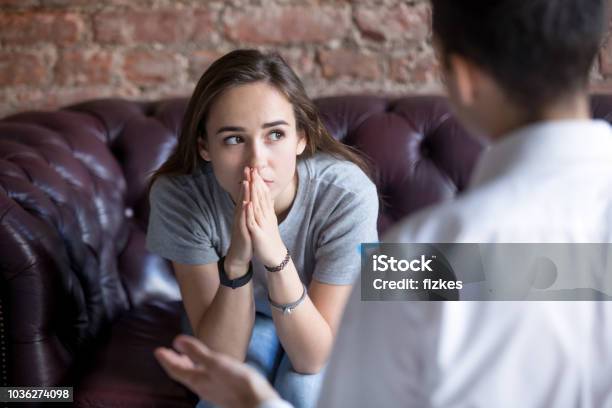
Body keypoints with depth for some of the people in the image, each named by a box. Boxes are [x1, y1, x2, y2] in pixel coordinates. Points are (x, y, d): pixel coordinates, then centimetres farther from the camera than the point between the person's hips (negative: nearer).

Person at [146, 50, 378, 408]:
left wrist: (277, 257, -46)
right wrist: (236, 262, -45)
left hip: (325, 321, 0)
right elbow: (221, 357, -28)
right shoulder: (178, 194, -30)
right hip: (229, 322, 1)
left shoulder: (347, 193, -34)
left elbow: (315, 358, -30)